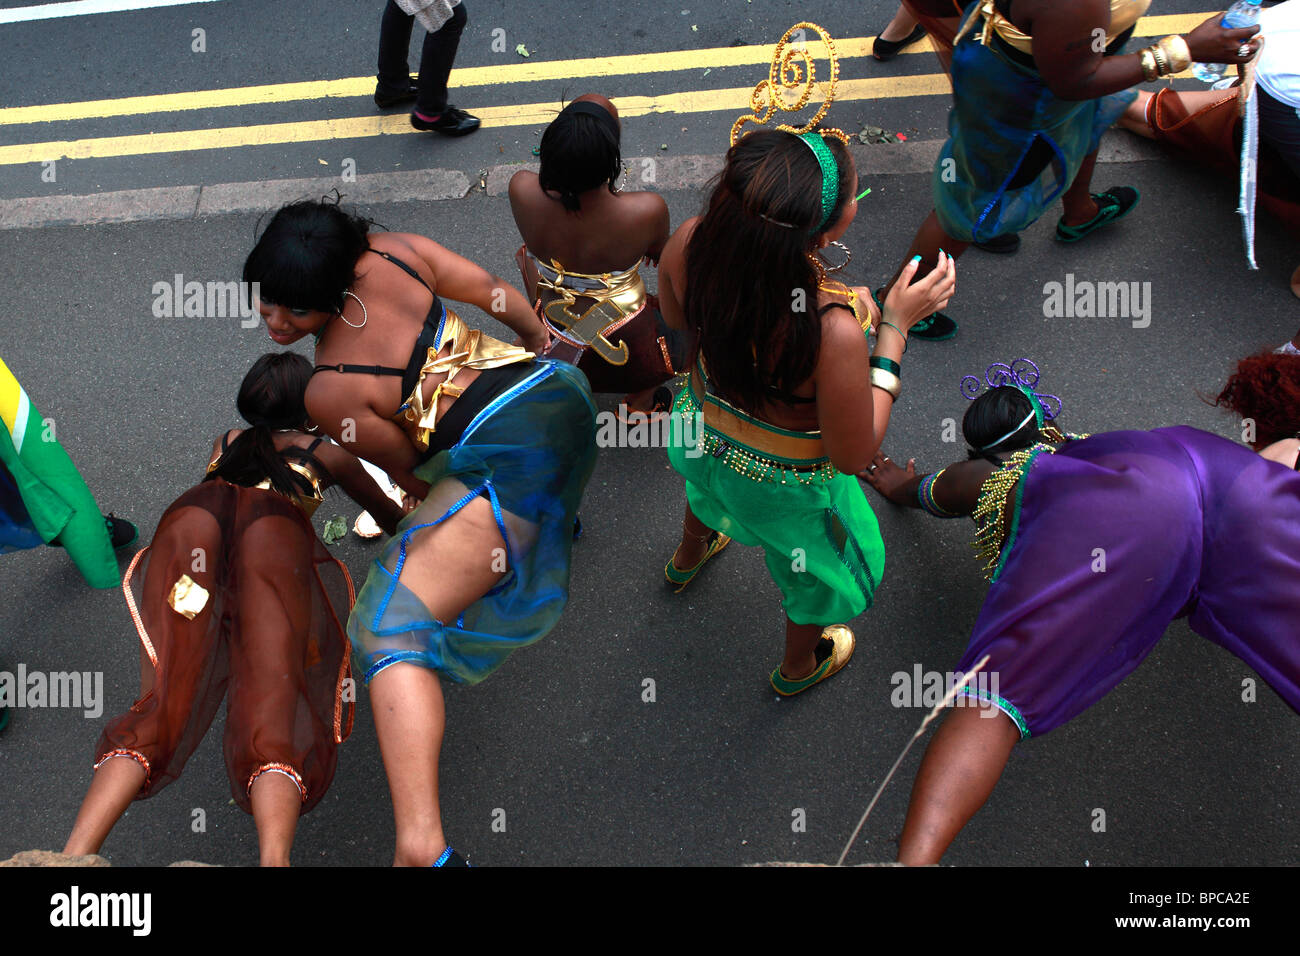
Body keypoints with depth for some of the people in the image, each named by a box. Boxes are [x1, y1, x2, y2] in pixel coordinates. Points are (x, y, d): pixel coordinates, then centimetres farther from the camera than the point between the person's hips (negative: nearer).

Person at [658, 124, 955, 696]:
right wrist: (895, 326, -25)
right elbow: (853, 456, -26)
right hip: (784, 485, -4)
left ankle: (687, 560, 78)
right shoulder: (833, 331, -45)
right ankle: (799, 668, 64)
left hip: (697, 431, 5)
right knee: (824, 567, 32)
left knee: (712, 488, 44)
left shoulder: (689, 242, -30)